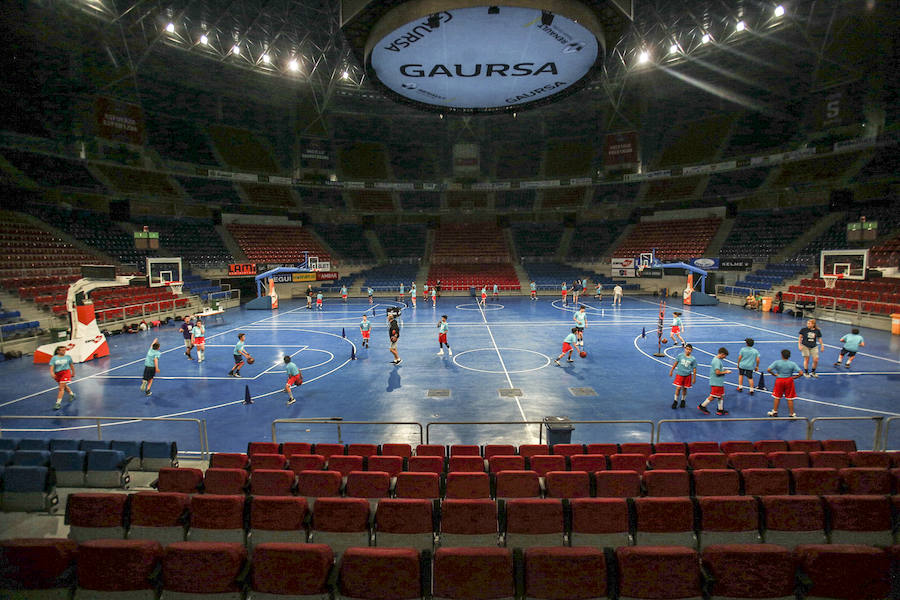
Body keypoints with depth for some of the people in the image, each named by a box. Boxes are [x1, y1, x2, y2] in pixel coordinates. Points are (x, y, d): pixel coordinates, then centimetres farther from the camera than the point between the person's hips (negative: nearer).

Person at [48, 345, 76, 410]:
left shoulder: (68, 357, 1)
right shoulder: (54, 358, -2)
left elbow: (71, 365, 12)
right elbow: (51, 366, -10)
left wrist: (73, 373, 18)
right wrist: (52, 373, -28)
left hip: (65, 372, -3)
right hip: (57, 374, 3)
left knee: (61, 388, -14)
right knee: (64, 386, 21)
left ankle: (58, 403, -14)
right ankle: (72, 394, 48)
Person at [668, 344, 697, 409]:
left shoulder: (693, 359, -5)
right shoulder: (680, 355, -3)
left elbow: (694, 369, 1)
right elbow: (675, 363, 7)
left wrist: (694, 378, 1)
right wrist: (671, 371, 9)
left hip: (687, 376, 0)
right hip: (679, 374, 0)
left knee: (684, 389, 11)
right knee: (678, 388, -3)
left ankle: (683, 400, 32)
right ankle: (675, 401, 12)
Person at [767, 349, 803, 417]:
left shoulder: (777, 362, -9)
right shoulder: (793, 364, -8)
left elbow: (768, 369, -18)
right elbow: (801, 373, -14)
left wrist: (774, 374, -4)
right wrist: (794, 377, -2)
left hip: (779, 380, 0)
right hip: (789, 380, 0)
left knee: (777, 397, 13)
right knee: (790, 399, 9)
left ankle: (774, 412, 24)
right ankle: (792, 414, 16)